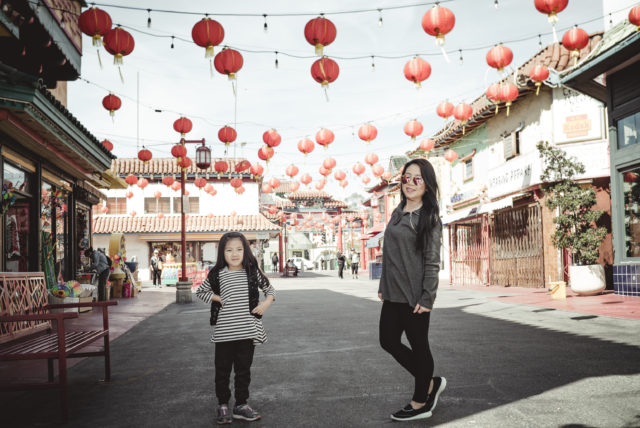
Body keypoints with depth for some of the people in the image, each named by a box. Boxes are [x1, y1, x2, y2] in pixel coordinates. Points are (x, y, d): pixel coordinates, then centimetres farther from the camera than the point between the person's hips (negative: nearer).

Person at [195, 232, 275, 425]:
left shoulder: (252, 272, 0)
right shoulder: (217, 274, -1)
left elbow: (269, 288, 12)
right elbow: (200, 291, 12)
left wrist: (267, 302, -8)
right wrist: (216, 298, -4)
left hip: (247, 331, 1)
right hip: (224, 332, -1)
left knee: (244, 369, 11)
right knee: (222, 369, 9)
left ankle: (241, 405, 24)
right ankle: (223, 405, 24)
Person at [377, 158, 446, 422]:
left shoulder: (429, 217, -9)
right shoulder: (398, 212, 11)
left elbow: (432, 261, -13)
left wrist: (427, 298, -17)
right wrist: (383, 286, 16)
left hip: (414, 295, -7)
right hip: (393, 294, 8)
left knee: (418, 346, 5)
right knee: (389, 341, 12)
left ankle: (420, 404, 22)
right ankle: (430, 383, 29)